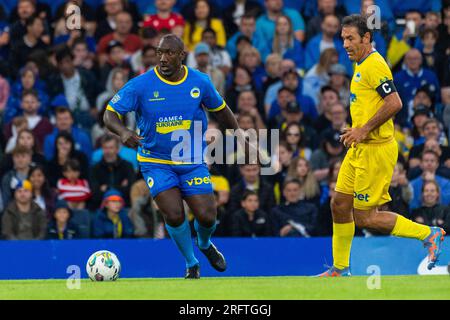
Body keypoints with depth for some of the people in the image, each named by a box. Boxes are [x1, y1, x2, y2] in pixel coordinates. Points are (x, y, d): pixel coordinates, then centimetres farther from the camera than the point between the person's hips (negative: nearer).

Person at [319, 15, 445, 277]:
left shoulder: (374, 65, -17)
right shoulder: (362, 65, 15)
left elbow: (395, 103, -26)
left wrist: (365, 130, -22)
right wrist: (356, 130, 14)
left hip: (376, 150, -10)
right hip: (360, 149, 10)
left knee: (365, 218, -5)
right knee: (340, 206, 9)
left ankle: (428, 234, 5)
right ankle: (340, 269, 19)